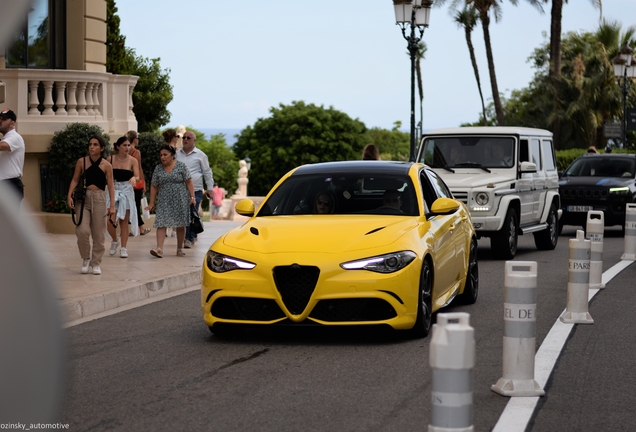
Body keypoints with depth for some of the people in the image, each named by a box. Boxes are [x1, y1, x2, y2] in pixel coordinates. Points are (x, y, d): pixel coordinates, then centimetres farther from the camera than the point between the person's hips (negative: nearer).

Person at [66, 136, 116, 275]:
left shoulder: (106, 165, 1)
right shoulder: (81, 162, 3)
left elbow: (111, 186, 0)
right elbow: (75, 180, 5)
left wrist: (112, 206, -6)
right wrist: (69, 196, -9)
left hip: (99, 198, 0)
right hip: (83, 198, 0)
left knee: (98, 234, 2)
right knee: (82, 230, -13)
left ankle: (96, 263, 15)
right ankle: (86, 258, 8)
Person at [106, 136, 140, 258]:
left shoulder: (132, 160, -2)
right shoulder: (110, 159, -1)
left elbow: (137, 177, -9)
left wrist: (134, 178, -29)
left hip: (127, 191, 0)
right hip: (113, 190, 0)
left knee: (124, 221, 4)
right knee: (110, 220, -8)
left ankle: (124, 248, 11)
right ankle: (114, 241, 20)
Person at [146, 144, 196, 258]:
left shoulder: (181, 166, -1)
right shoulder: (158, 169, 7)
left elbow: (189, 182, -1)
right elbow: (154, 186, 9)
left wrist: (192, 197, -9)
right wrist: (152, 202, 6)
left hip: (180, 200, -2)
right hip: (164, 201, 2)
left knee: (180, 225, 5)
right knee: (161, 223, -11)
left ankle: (180, 249, 17)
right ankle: (159, 249, -19)